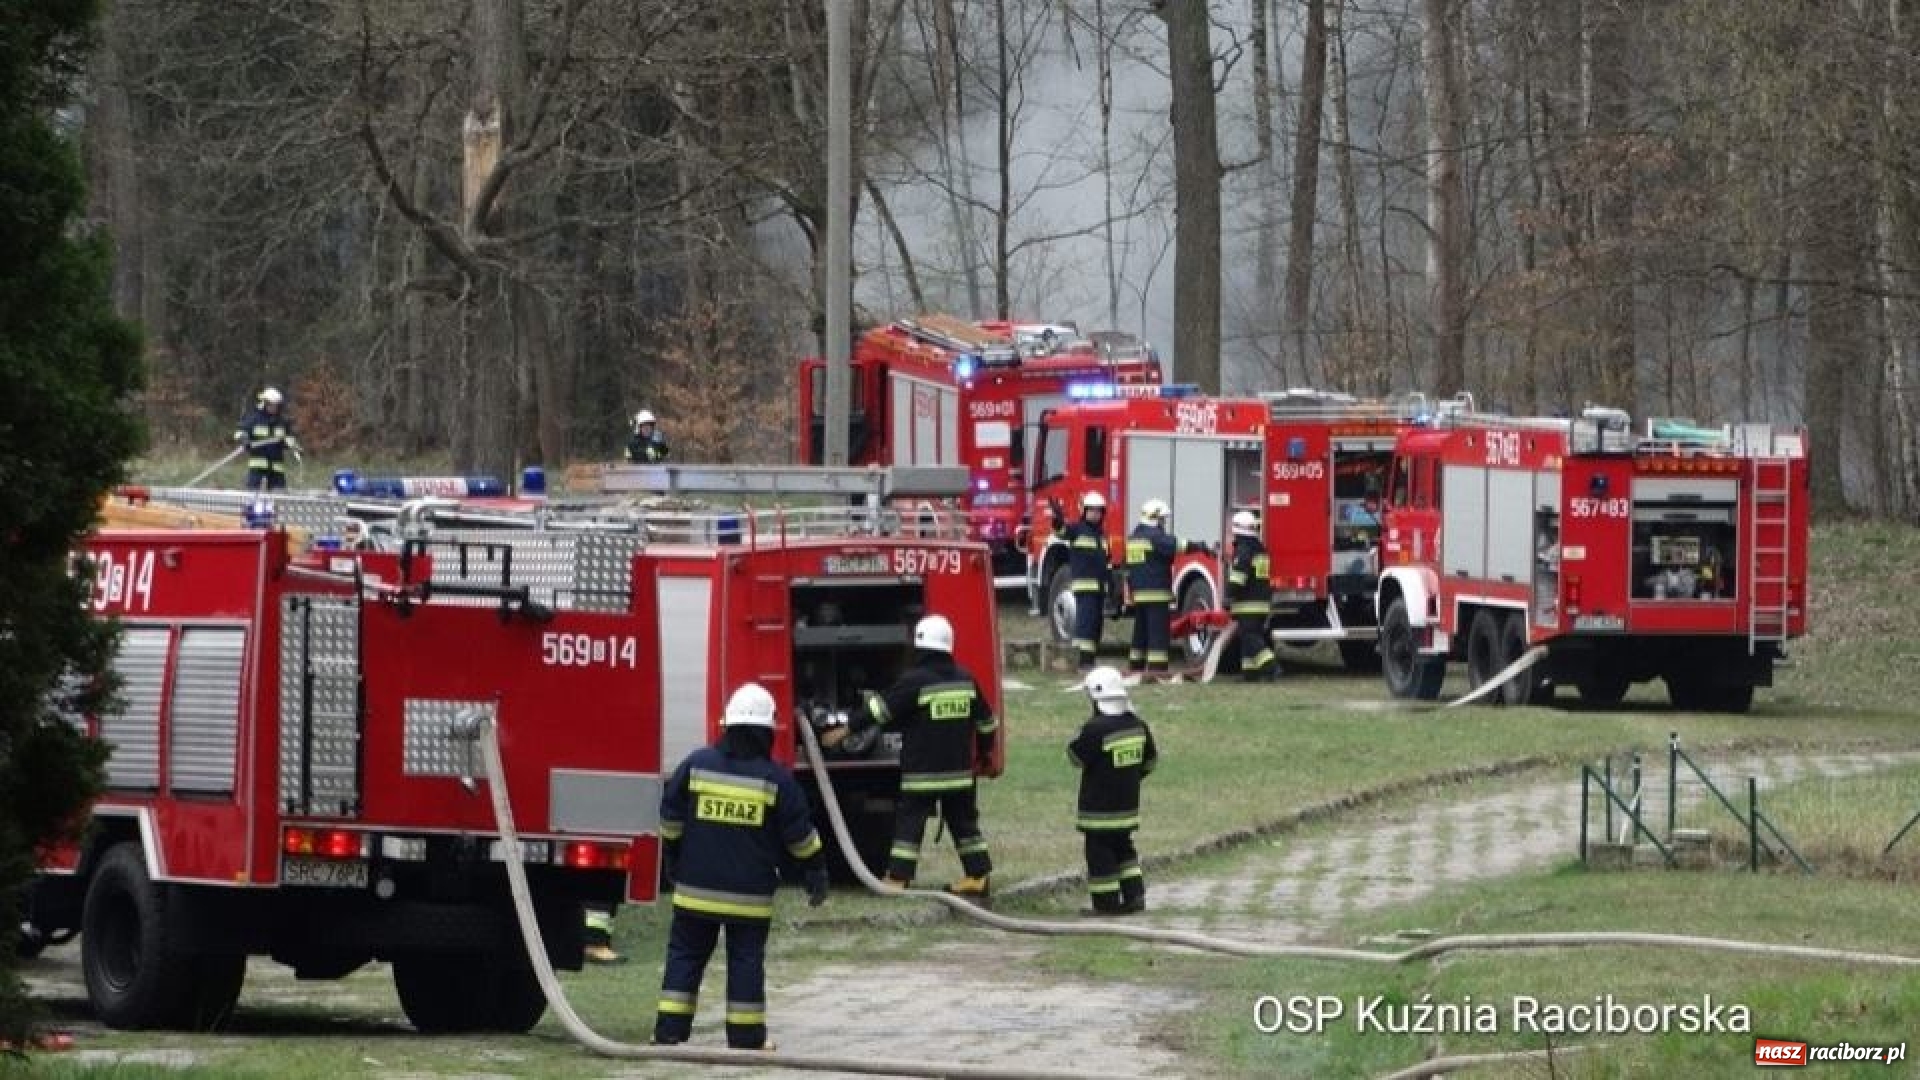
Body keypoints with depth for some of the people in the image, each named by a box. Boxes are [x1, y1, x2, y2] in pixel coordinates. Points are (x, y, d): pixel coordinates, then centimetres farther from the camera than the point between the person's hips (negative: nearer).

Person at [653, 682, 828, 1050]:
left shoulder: (697, 764, -2)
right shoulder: (775, 778, -7)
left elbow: (670, 818, 5)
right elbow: (800, 833, -3)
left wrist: (673, 861, 20)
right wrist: (816, 871, 10)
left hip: (696, 887, 1)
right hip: (750, 892, -1)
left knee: (685, 954, 10)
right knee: (746, 961, 6)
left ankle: (669, 1030, 6)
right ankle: (746, 1038, 7)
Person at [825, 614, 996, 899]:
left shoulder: (914, 681, -13)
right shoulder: (965, 679, 5)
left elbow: (881, 710, -11)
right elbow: (985, 720, 14)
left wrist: (848, 729, -2)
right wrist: (983, 752, 30)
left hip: (921, 772, -5)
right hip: (958, 769, 5)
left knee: (909, 823, -2)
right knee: (964, 822, 13)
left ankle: (897, 882, -5)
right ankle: (978, 877, 13)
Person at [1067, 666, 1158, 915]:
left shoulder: (1095, 729, -21)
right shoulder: (1137, 725, 3)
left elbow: (1077, 757, -13)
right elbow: (1151, 759, 13)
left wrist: (1075, 742, 6)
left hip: (1100, 806, -7)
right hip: (1128, 803, 7)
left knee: (1100, 852, 1)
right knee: (1123, 848, 20)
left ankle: (1107, 903, 2)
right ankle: (1134, 895, 18)